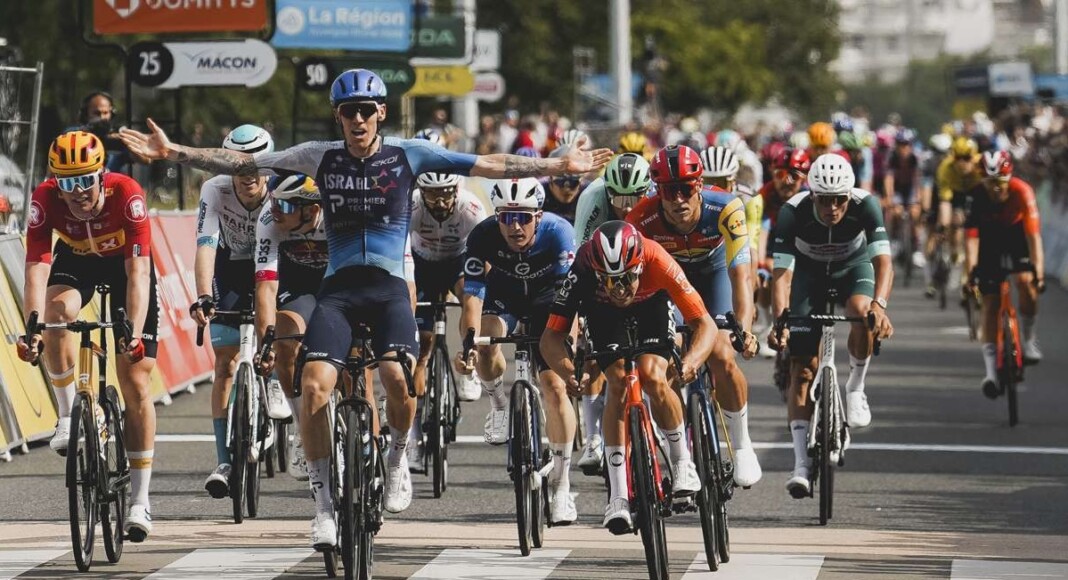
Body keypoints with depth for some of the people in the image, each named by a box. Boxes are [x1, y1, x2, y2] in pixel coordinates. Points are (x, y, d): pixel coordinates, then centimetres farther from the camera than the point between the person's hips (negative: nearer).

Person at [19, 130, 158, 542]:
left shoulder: (127, 195, -36)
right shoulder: (46, 199, -31)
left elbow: (137, 273, -40)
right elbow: (37, 268, -37)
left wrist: (135, 333, -51)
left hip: (125, 263, -2)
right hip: (75, 261, 2)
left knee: (135, 380, -7)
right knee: (58, 311, -35)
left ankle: (140, 502, -1)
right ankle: (68, 417, -18)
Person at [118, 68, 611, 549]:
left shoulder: (409, 154, 3)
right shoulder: (321, 157, 6)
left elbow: (488, 166, 2)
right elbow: (243, 164, 5)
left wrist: (559, 166, -2)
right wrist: (173, 153, -1)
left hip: (389, 287, -1)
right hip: (338, 288, 1)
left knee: (398, 378, -27)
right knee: (314, 386, -18)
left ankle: (398, 456, 5)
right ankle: (324, 502, -5)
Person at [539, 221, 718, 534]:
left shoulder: (657, 263, -40)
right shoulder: (583, 271, -38)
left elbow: (705, 325, -38)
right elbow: (551, 337, -36)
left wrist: (690, 361, -57)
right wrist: (570, 372, -56)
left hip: (651, 305, -1)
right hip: (603, 312, 1)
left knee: (652, 377, -24)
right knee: (618, 383, -21)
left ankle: (683, 462, 1)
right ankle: (618, 496, -18)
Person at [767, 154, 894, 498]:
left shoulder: (865, 206, -32)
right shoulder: (793, 213, -32)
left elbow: (883, 262, -40)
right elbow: (782, 274, -35)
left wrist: (879, 305, -58)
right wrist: (780, 321, -51)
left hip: (853, 266, 0)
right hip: (809, 271, 0)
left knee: (863, 313, -35)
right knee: (802, 368, -10)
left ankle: (855, 389, -9)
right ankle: (802, 463, -9)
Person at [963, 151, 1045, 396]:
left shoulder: (1021, 191, -32)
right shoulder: (976, 196, -30)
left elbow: (1033, 234, -36)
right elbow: (972, 237, -32)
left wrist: (1039, 272, -43)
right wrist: (971, 273, -42)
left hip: (1017, 234, -1)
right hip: (990, 238, 1)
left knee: (1026, 281, -27)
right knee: (990, 302, -6)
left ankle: (1029, 339, -3)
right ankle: (991, 371, -6)